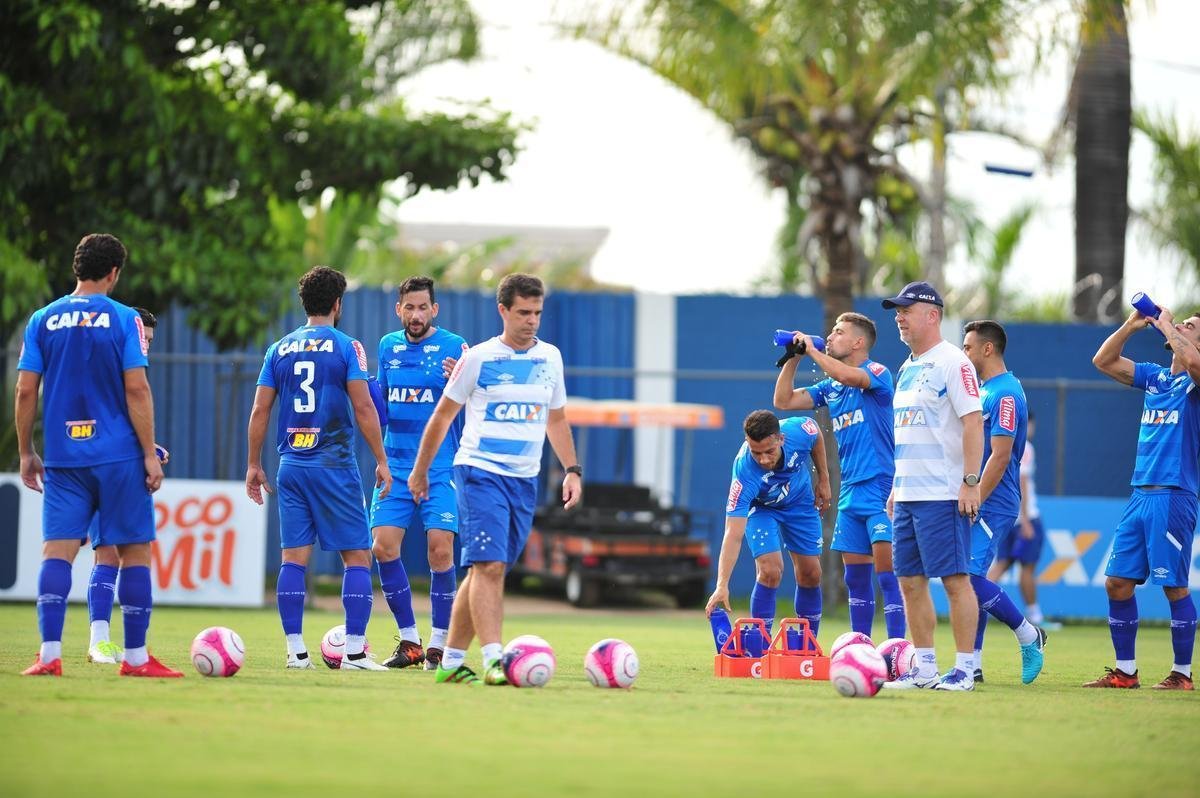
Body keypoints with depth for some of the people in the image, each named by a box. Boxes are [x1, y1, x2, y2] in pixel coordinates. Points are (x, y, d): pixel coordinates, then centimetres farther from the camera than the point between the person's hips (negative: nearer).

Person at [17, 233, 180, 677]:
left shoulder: (42, 320, 6)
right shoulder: (124, 319, -3)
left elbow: (25, 391, 4)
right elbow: (136, 390, -8)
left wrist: (26, 453, 12)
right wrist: (150, 454, -4)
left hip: (62, 458, 3)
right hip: (119, 457, -3)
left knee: (57, 549, 0)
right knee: (134, 551, 6)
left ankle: (49, 653, -11)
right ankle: (135, 657, 7)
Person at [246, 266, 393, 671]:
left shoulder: (279, 350, 9)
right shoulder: (346, 347, -3)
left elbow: (260, 412, 8)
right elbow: (363, 407, -8)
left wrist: (254, 465, 15)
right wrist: (381, 461, -3)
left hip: (292, 466, 4)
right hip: (334, 466, -4)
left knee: (294, 558, 5)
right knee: (357, 557, 1)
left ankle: (295, 650, 1)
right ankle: (354, 650, -6)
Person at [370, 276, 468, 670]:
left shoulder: (454, 347, -3)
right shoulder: (388, 346, 11)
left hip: (441, 468, -4)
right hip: (395, 464, 4)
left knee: (440, 548, -11)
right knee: (384, 546, -5)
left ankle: (439, 643, 2)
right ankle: (409, 641, 7)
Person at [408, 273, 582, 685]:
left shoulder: (550, 357, 11)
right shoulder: (478, 358, -4)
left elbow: (556, 420, 23)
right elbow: (442, 416, 5)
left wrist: (572, 470, 13)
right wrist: (419, 471, 9)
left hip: (524, 480, 5)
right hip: (479, 471, -5)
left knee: (485, 569, 7)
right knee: (489, 565, -18)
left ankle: (451, 662, 13)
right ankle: (493, 659, -25)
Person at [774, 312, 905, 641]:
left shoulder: (877, 373, -6)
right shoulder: (829, 388, 16)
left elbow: (850, 377, -26)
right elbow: (784, 401, 15)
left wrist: (812, 350, -14)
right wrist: (793, 358, 6)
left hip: (881, 487, -8)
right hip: (850, 491, 8)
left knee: (886, 573, -12)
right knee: (856, 576, 9)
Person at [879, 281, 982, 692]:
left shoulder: (952, 362, -9)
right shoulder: (907, 368, 18)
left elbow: (973, 421, -15)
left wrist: (971, 481, -20)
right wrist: (896, 486, 21)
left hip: (942, 495, -9)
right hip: (907, 495, 9)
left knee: (954, 578, -8)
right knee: (910, 581, 8)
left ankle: (964, 668, -6)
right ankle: (925, 668, 13)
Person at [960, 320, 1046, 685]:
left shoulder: (1005, 394, -14)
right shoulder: (981, 390, 16)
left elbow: (1000, 456, -20)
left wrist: (973, 503, -21)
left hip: (992, 505, -10)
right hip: (974, 503, 10)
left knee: (971, 576, -16)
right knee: (970, 579, 7)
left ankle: (1028, 635, -1)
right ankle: (973, 664, 9)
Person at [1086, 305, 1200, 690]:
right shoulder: (1155, 377, 16)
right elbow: (1104, 361, 19)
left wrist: (1167, 326, -12)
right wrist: (1131, 325, 7)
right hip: (1140, 495, 7)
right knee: (1117, 582, 5)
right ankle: (1125, 671, 12)